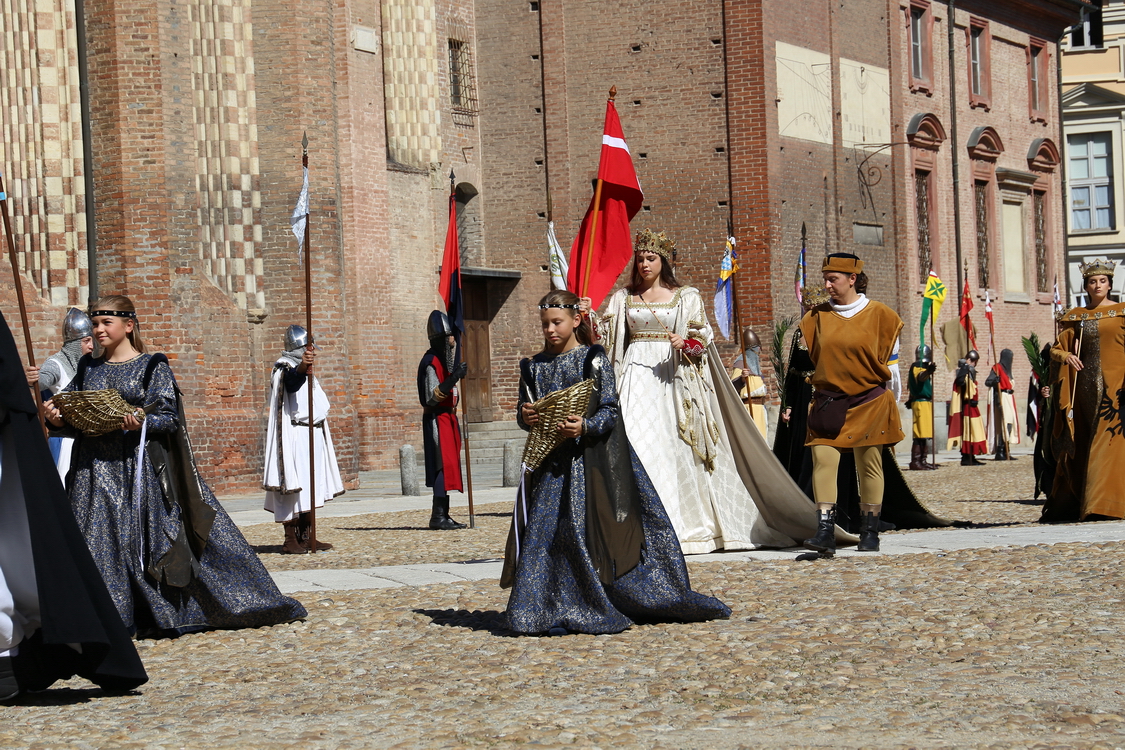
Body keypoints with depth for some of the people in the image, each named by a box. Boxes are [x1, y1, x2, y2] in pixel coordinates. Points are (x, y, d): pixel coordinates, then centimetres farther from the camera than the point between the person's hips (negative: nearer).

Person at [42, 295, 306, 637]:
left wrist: (141, 422, -25)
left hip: (141, 466, -3)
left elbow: (168, 417, -6)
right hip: (95, 470, 4)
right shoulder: (87, 369, 14)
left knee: (156, 538, -4)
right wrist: (57, 418, -11)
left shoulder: (153, 366, 1)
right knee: (101, 542, -2)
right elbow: (70, 420, 12)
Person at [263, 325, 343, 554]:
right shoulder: (286, 370, -11)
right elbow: (294, 378, -36)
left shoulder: (307, 372, 20)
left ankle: (307, 537, 16)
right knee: (294, 488, -12)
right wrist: (302, 366, -56)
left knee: (311, 488, 10)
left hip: (312, 436, 9)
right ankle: (290, 539, -12)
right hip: (295, 437, -9)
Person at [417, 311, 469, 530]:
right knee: (444, 465, -14)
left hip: (448, 418, 10)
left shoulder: (444, 359, 16)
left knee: (448, 466, 8)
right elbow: (432, 396, -23)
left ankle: (443, 516, 11)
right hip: (437, 419, -10)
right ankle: (438, 516, -15)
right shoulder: (431, 362, -15)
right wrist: (454, 378, -30)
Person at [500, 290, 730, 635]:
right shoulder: (534, 366, 11)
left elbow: (610, 412, -7)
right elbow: (523, 411, 14)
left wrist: (585, 427, -25)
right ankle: (557, 612, 0)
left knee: (595, 528, -4)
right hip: (551, 461, 3)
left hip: (593, 460, -3)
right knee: (548, 531, -4)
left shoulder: (594, 359, -1)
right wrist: (526, 417, -9)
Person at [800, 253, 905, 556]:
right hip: (827, 403, 1)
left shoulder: (879, 315, 0)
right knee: (823, 460, -14)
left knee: (869, 465, 3)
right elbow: (809, 358, 17)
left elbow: (890, 360, 9)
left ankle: (870, 532, 13)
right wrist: (824, 381, 11)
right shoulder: (817, 317, 6)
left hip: (869, 403, -1)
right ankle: (825, 533, -19)